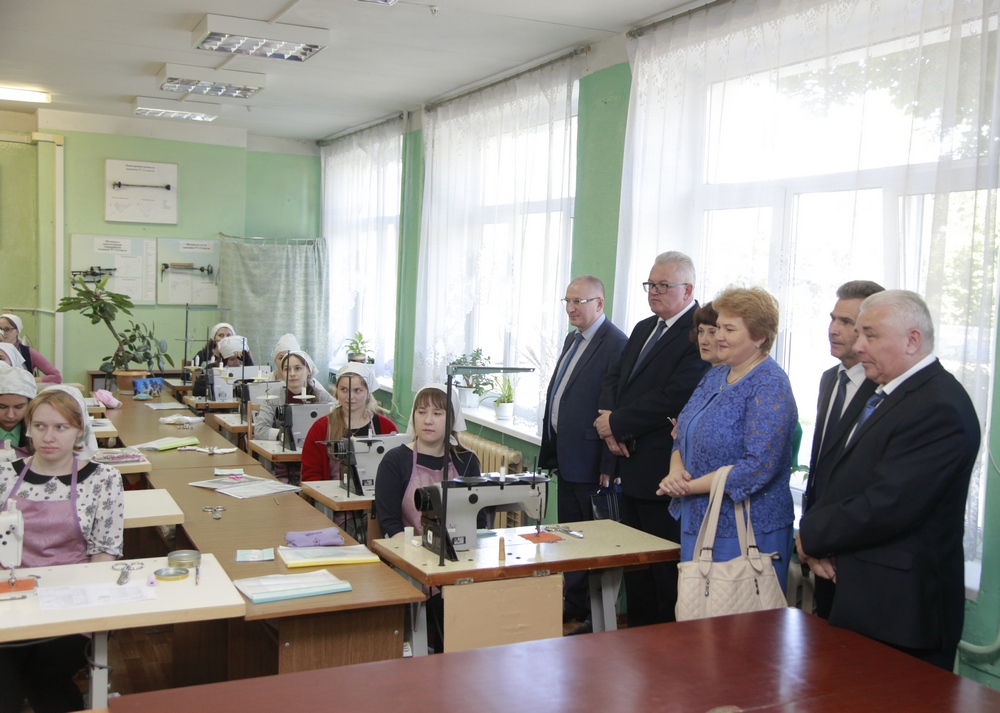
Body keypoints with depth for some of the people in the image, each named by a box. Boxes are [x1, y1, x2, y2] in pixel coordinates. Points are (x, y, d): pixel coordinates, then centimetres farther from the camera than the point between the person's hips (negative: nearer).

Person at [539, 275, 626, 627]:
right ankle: (573, 605, 30)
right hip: (566, 461, 10)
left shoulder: (616, 344, -16)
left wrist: (609, 468, -21)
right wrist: (550, 450, 17)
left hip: (591, 464, -9)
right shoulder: (572, 340, 14)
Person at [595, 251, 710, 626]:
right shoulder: (644, 329, 16)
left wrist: (617, 423, -15)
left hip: (664, 471, -9)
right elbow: (614, 376, 15)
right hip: (632, 465, 9)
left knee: (667, 570, 0)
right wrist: (609, 418, -6)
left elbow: (673, 399, -23)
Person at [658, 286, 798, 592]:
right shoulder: (715, 375, 10)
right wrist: (676, 470, -8)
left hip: (746, 530, -8)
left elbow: (759, 465, -23)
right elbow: (683, 434, 14)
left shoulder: (769, 387, -15)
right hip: (696, 521, 8)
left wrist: (691, 486, -18)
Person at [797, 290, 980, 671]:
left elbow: (888, 507, -25)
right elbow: (844, 480, 15)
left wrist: (811, 536, -12)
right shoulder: (884, 394, 14)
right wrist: (818, 539, -3)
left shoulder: (939, 407, -18)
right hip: (859, 599, 9)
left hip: (899, 609, -9)